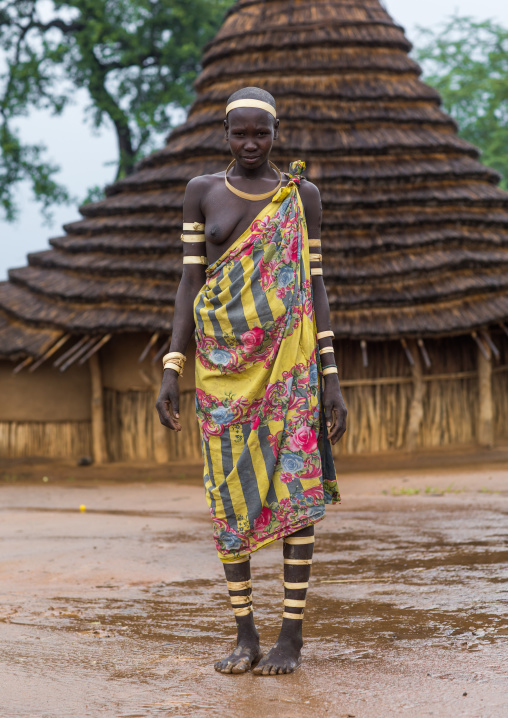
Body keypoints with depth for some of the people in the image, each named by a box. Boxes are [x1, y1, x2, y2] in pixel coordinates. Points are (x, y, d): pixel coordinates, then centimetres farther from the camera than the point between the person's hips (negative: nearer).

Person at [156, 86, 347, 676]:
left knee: (294, 486, -4)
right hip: (222, 361, 2)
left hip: (288, 356, -1)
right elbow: (190, 281, 5)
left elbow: (315, 286, 3)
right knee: (229, 492, 2)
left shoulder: (301, 195, 3)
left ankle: (292, 634, 4)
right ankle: (245, 633, 12)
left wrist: (332, 378, -2)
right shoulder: (202, 192, 6)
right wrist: (170, 371, -2)